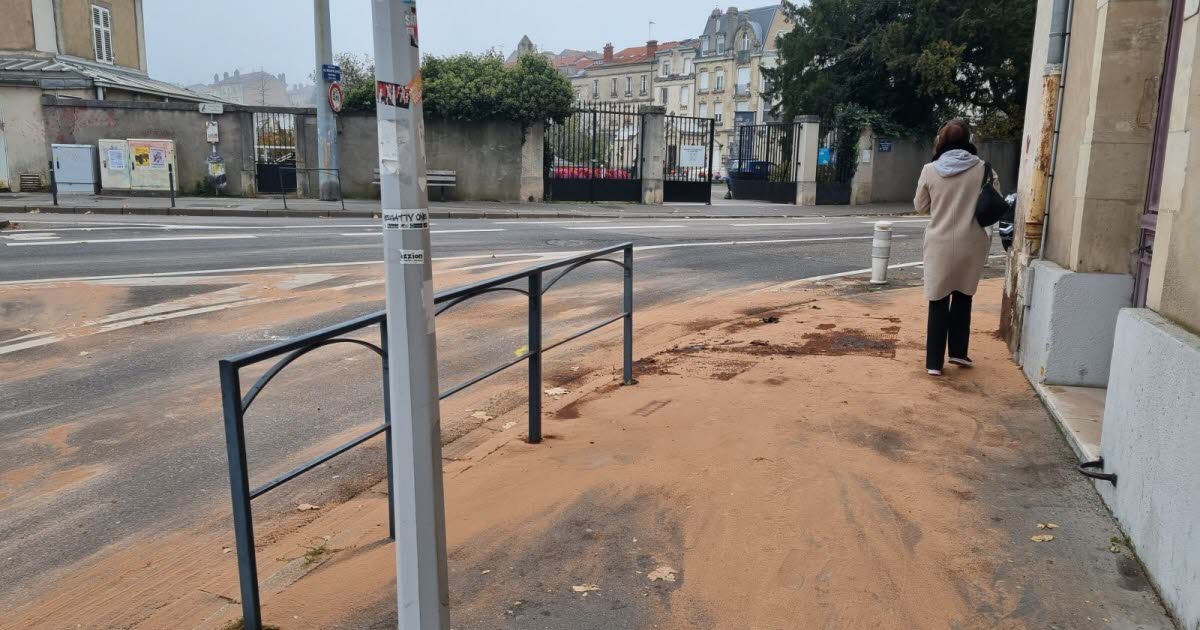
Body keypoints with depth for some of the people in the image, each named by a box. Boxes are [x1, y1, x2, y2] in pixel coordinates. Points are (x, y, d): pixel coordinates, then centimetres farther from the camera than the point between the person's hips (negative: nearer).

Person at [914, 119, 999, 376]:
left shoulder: (930, 171, -5)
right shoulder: (983, 169, -5)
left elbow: (921, 207, 5)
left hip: (940, 244, 0)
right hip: (971, 244, 1)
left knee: (938, 301, 7)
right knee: (963, 296, 20)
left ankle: (934, 361, 6)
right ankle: (958, 351, 25)